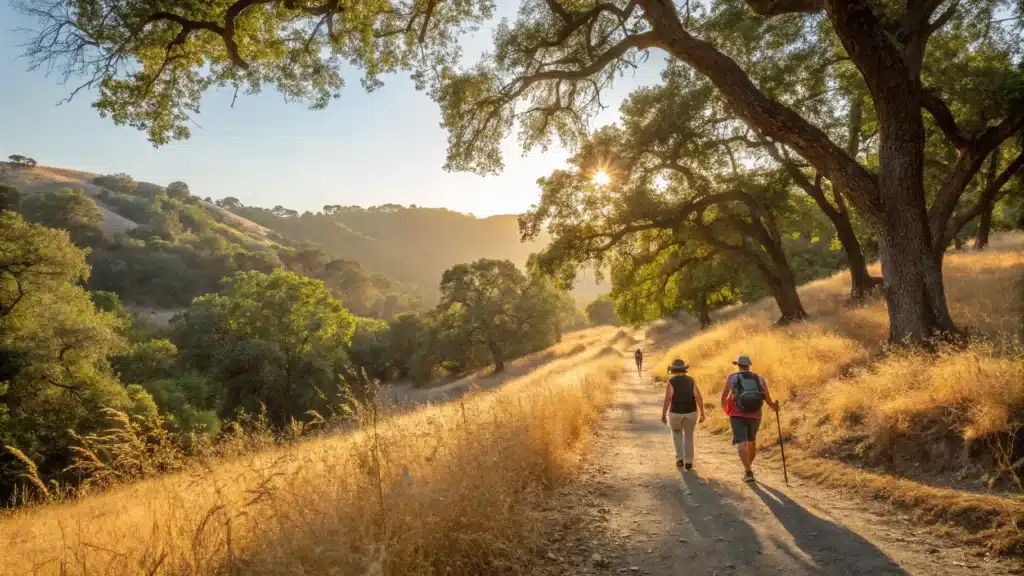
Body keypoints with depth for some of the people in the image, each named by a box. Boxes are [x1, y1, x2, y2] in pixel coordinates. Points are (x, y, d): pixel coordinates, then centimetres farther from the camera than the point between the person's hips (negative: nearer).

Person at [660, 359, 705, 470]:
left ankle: (680, 458, 15)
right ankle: (688, 463, 17)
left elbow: (667, 399, -15)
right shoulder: (691, 380, 0)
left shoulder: (671, 382, -9)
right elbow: (698, 398, -6)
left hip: (675, 413, -2)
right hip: (691, 412, 2)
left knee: (677, 433, 24)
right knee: (688, 436, 19)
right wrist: (702, 414, -2)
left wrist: (663, 415, -8)